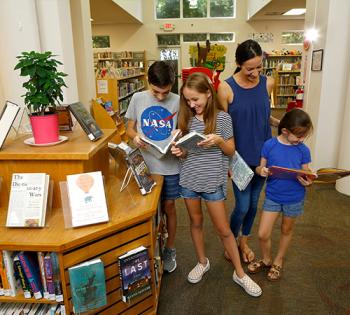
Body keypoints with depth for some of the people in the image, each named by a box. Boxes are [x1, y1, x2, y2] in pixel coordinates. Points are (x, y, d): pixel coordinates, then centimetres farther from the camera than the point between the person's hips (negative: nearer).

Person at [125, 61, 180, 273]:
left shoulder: (177, 101, -8)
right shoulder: (138, 99, -4)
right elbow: (130, 128, 5)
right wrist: (135, 138, -18)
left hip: (170, 165, -1)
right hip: (144, 165, 1)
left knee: (169, 206, 12)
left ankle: (170, 249, 32)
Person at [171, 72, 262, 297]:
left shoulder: (222, 117, -9)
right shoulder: (186, 118, 1)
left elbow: (231, 151, -4)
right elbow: (184, 150, 9)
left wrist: (219, 140, -23)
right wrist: (179, 152, -13)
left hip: (213, 181, -3)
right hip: (189, 179, 4)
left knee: (223, 229, 5)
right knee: (196, 222, 18)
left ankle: (239, 273, 23)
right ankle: (202, 262, 39)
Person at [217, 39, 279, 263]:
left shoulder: (268, 83, -2)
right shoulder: (226, 88, -13)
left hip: (262, 154, 4)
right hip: (240, 156, -4)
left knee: (254, 202, 16)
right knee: (242, 206, 1)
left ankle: (244, 241, 41)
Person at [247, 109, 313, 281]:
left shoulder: (303, 150, -9)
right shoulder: (269, 145, -11)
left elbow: (306, 174, -1)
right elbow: (261, 168, -3)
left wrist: (307, 181, -24)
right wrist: (261, 170, -25)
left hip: (294, 199, 1)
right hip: (272, 196, 0)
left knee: (286, 230, 19)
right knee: (262, 234, 0)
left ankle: (278, 262, 43)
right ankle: (266, 259, 31)